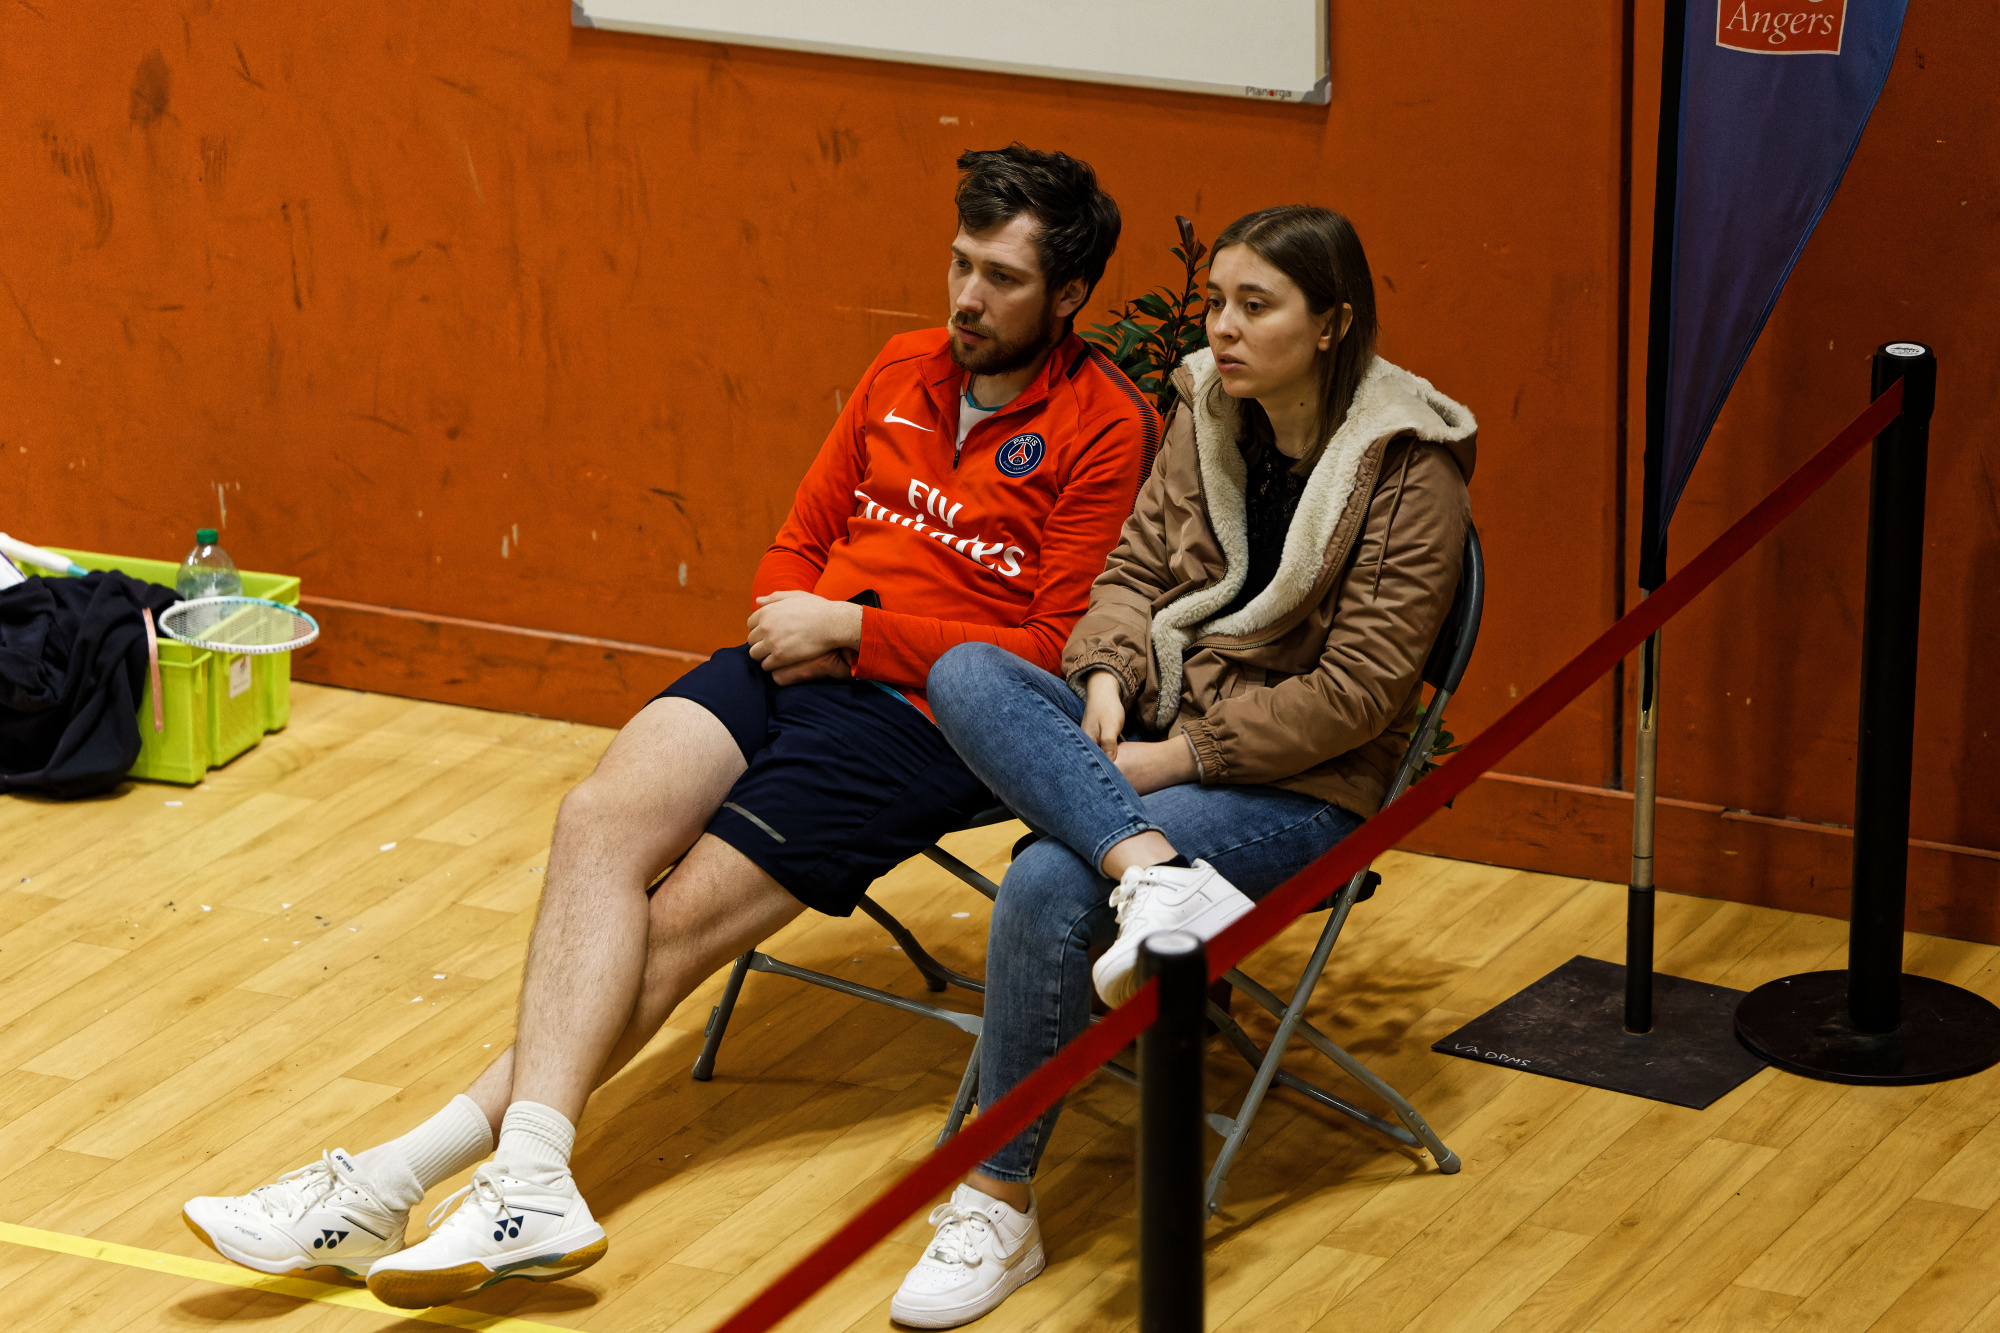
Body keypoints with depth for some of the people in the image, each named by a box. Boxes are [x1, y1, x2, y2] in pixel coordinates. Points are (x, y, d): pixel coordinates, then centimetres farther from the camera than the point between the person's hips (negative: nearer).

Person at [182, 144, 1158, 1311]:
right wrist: (793, 622, 1)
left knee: (679, 921, -19)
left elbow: (1055, 650, -9)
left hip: (919, 712, -6)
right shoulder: (904, 373, 18)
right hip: (796, 663, 6)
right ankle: (529, 1184, -35)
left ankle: (404, 1177, -22)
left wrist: (852, 628, -11)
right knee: (601, 821, -22)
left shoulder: (1105, 428, -4)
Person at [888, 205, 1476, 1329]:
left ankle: (1002, 1204, -18)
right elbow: (1136, 571, 12)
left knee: (1049, 884, -29)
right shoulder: (1208, 415, 8)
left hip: (1302, 783, -7)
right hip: (1156, 729, 7)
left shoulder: (1413, 469, -11)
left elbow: (1358, 689, -15)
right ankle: (1157, 875, -40)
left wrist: (1182, 754, -19)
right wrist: (1107, 679, -11)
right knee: (966, 675, -22)